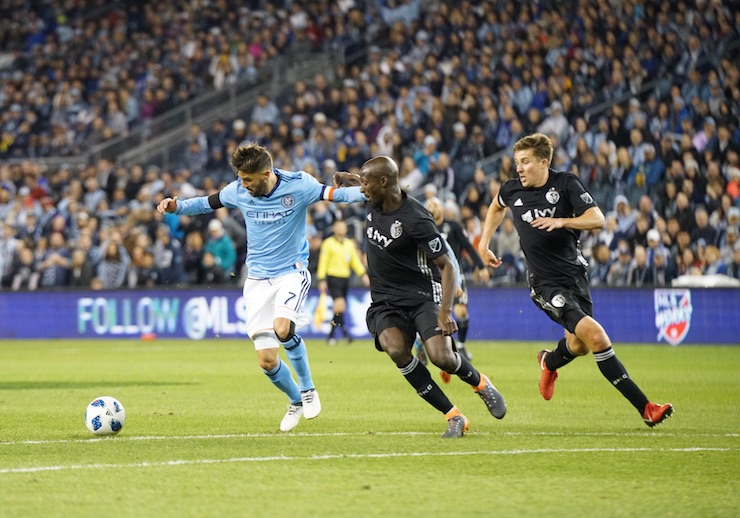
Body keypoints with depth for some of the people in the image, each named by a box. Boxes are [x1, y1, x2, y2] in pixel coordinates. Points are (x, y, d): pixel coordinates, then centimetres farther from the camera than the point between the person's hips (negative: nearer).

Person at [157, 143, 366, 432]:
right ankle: (295, 402, 26)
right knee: (267, 360, -4)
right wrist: (176, 207, -1)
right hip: (257, 279, 4)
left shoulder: (297, 186, -12)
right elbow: (208, 204, 13)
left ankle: (308, 390, -9)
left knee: (283, 328, -33)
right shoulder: (238, 191, -2)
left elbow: (336, 194, -13)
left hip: (291, 272, -3)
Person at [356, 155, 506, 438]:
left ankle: (480, 383, 16)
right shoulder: (374, 204, -1)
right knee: (396, 349, -24)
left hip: (422, 295, -6)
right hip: (384, 301, 6)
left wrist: (445, 311, -28)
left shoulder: (414, 220, -22)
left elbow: (447, 264, -20)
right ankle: (454, 417, -15)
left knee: (441, 357, -23)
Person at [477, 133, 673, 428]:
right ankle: (644, 407, -20)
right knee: (594, 334, -20)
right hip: (545, 283, -3)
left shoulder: (566, 184, -6)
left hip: (574, 273, 3)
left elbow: (597, 219, -16)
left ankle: (549, 362, 53)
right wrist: (484, 245, 19)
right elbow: (496, 207, 23)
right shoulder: (512, 191, -2)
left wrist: (561, 221, -30)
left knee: (579, 345, 14)